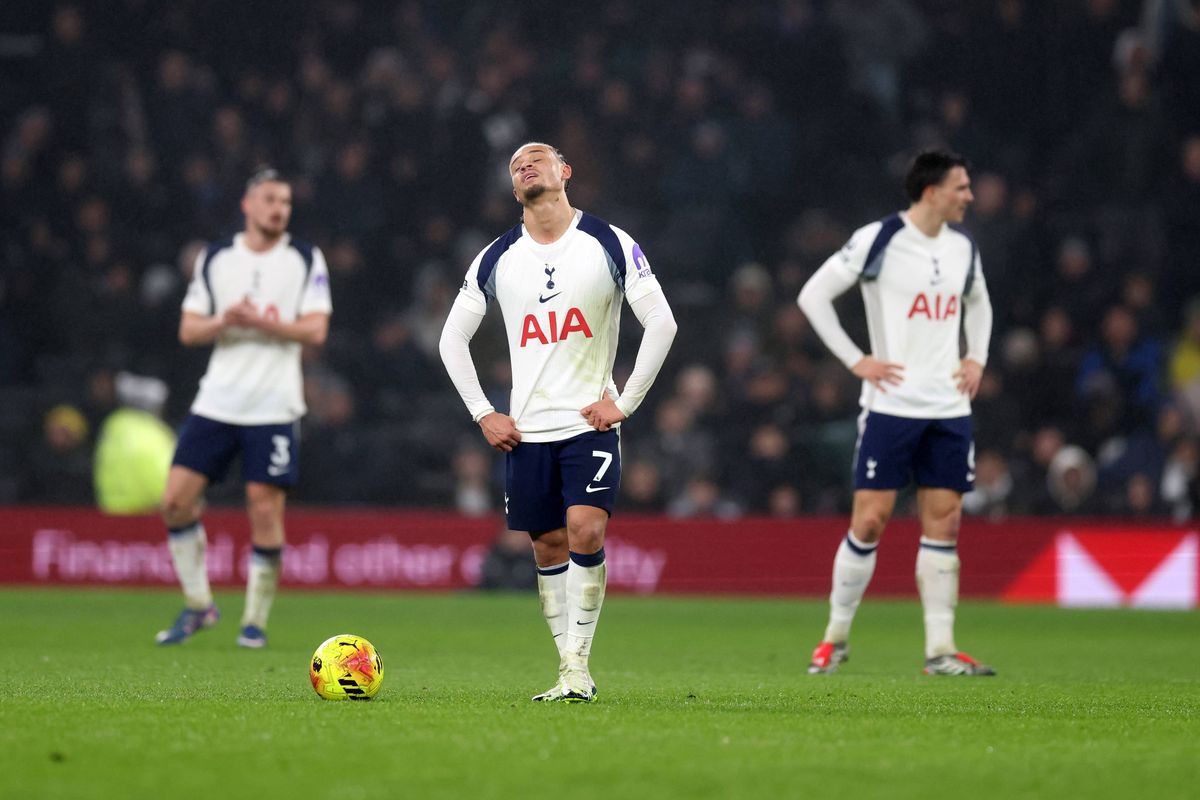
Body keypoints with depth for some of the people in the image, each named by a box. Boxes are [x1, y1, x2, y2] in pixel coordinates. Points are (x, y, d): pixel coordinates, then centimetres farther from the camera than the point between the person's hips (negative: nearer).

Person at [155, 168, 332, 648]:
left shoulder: (306, 260, 3)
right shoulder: (215, 259, 9)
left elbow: (316, 331, -5)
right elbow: (188, 330, 7)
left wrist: (261, 321, -17)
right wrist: (224, 321, -13)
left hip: (273, 406, -2)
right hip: (216, 403, 2)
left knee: (265, 510, -7)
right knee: (176, 500, -6)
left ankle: (256, 620, 7)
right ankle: (197, 605, 10)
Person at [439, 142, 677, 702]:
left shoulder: (609, 244, -2)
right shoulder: (497, 259, 6)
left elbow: (661, 323, -2)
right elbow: (452, 338, 14)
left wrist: (625, 402, -6)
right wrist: (482, 414, 6)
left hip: (591, 424, -3)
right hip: (525, 430, 3)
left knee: (585, 531, -19)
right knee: (549, 547, 4)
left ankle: (579, 661, -12)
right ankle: (570, 672, 10)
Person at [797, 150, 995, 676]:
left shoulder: (962, 247, 10)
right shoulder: (877, 239, -8)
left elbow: (978, 303, 29)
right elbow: (813, 295, -5)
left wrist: (976, 358, 13)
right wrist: (856, 360, -8)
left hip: (949, 407, 5)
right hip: (891, 404, -5)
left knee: (943, 522, 1)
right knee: (869, 520, -5)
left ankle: (940, 650, 3)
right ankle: (836, 637, 9)